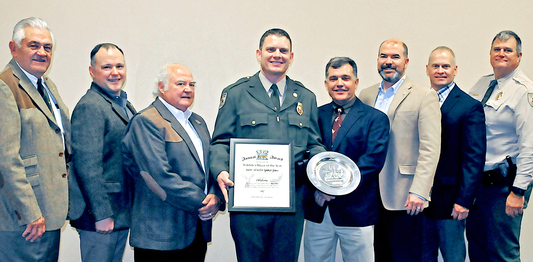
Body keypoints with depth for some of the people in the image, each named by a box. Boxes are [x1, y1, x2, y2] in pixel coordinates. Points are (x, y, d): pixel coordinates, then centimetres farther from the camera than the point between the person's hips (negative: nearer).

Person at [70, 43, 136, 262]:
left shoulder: (124, 105, 15)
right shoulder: (89, 107, -15)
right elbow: (87, 166, -21)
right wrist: (101, 214, -20)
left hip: (122, 214, 9)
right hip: (101, 218, -9)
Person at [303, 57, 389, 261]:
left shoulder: (375, 118, 0)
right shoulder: (316, 115, 10)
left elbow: (373, 160, -10)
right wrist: (316, 187, -13)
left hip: (356, 212, -3)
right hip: (317, 211, 3)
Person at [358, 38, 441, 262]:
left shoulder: (424, 96, -2)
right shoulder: (366, 96, 13)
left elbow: (430, 149, -9)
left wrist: (418, 192, -16)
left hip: (404, 199, -4)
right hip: (371, 196, 4)